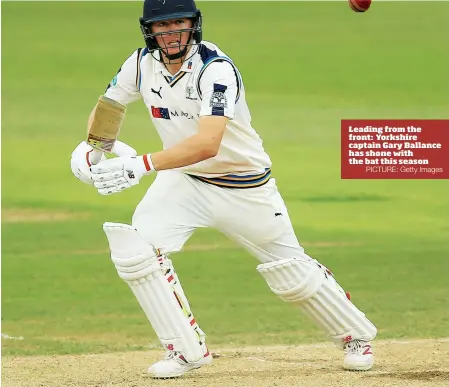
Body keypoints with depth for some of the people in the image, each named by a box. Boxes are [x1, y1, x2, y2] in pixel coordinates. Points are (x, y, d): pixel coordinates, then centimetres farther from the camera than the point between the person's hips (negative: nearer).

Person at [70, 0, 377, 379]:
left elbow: (207, 144, -41)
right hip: (183, 180, 5)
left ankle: (356, 335, 32)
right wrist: (92, 146, -11)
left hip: (246, 186, -5)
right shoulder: (143, 63, -10)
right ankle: (187, 349, -5)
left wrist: (142, 164, -50)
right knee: (134, 248, -18)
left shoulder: (216, 69, -29)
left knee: (292, 273, 5)